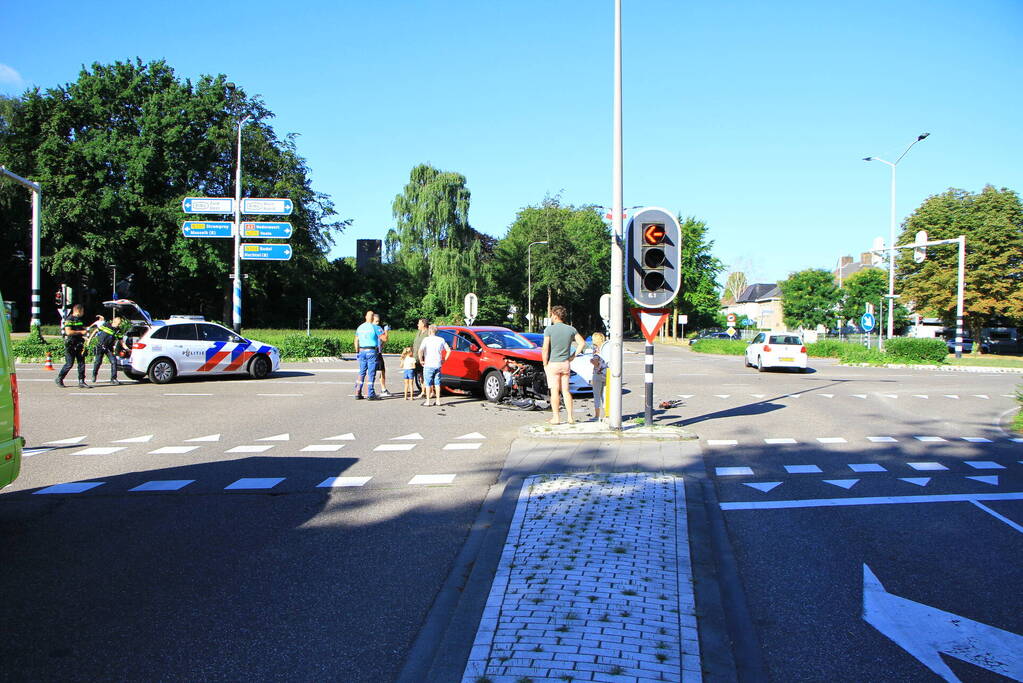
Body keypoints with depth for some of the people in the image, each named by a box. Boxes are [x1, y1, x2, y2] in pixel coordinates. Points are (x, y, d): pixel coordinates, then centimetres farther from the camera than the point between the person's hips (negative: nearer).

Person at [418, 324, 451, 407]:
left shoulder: (426, 339, -7)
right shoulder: (441, 340, 6)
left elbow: (420, 351, -20)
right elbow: (449, 350, 6)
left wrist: (421, 360, -8)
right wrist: (444, 359, 13)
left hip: (428, 365, -4)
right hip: (438, 365, 4)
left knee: (427, 383, 3)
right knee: (437, 383, 13)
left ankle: (427, 401, 3)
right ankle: (438, 400, 14)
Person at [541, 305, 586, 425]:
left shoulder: (549, 329, -11)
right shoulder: (571, 329, 3)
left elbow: (545, 349, -15)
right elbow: (582, 343, 3)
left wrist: (545, 364, -5)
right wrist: (573, 356, 6)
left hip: (553, 364, -4)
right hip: (565, 365, 4)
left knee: (555, 391, 0)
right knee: (566, 391, 10)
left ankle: (556, 418, 1)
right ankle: (570, 417, 8)